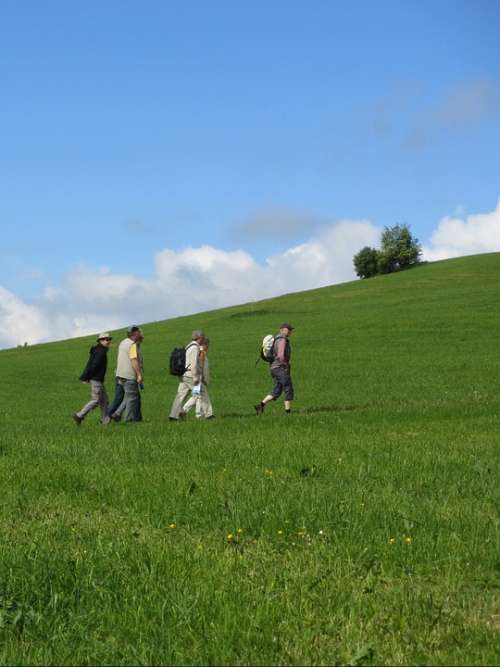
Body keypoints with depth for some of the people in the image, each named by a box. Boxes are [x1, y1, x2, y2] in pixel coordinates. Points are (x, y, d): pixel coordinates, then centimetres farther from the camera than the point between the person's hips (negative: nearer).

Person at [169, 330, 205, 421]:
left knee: (180, 396, 2)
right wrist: (195, 378, -20)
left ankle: (173, 415, -5)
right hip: (191, 376, -9)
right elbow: (194, 364, -20)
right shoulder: (195, 347, -12)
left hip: (184, 376, 9)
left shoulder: (189, 346, 19)